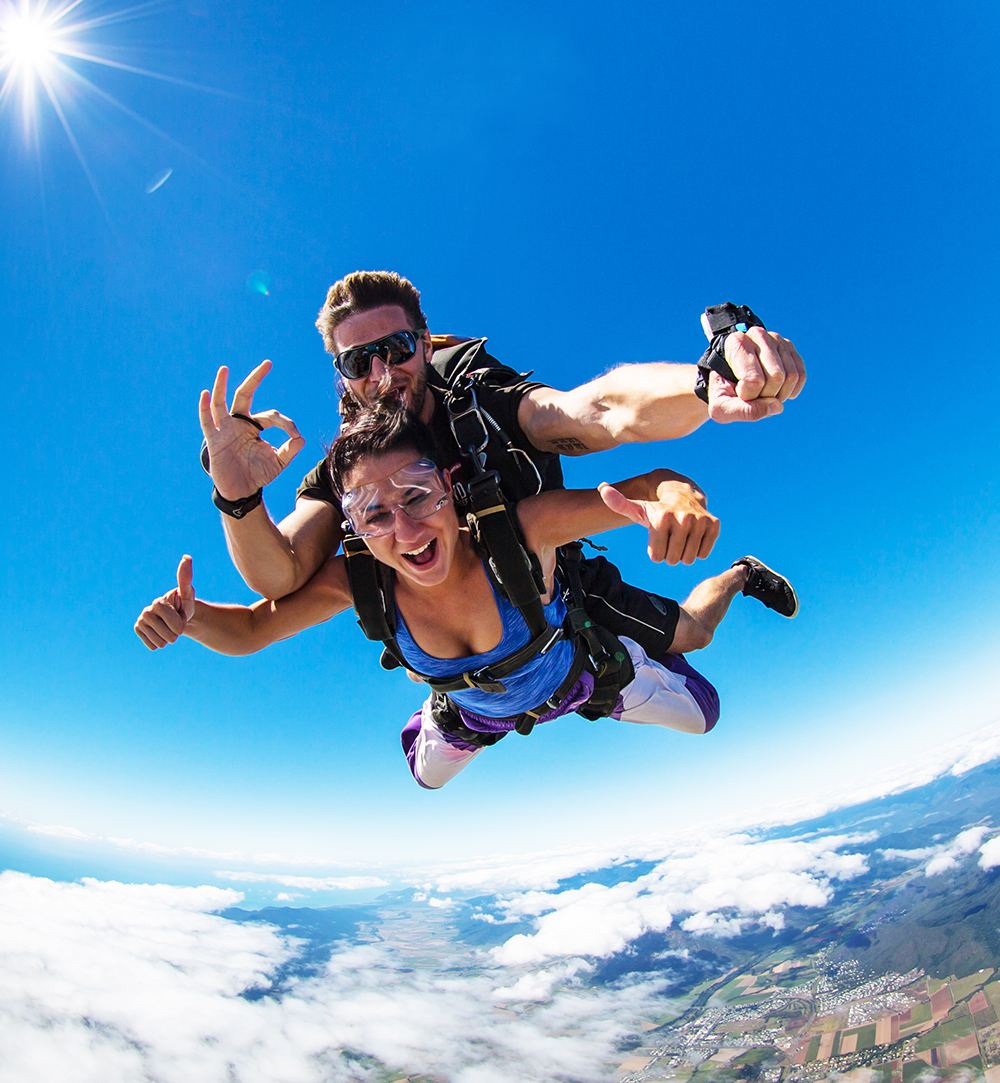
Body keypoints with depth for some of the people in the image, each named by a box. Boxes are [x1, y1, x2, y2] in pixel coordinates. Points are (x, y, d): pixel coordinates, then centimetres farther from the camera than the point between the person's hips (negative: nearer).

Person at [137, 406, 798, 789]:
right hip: (475, 708, 3)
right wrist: (188, 615, -45)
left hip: (578, 670, -2)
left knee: (701, 715, 18)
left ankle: (737, 577, 44)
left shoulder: (518, 529, -45)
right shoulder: (358, 580, -35)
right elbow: (248, 631, -23)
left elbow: (651, 486, -43)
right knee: (428, 776, 31)